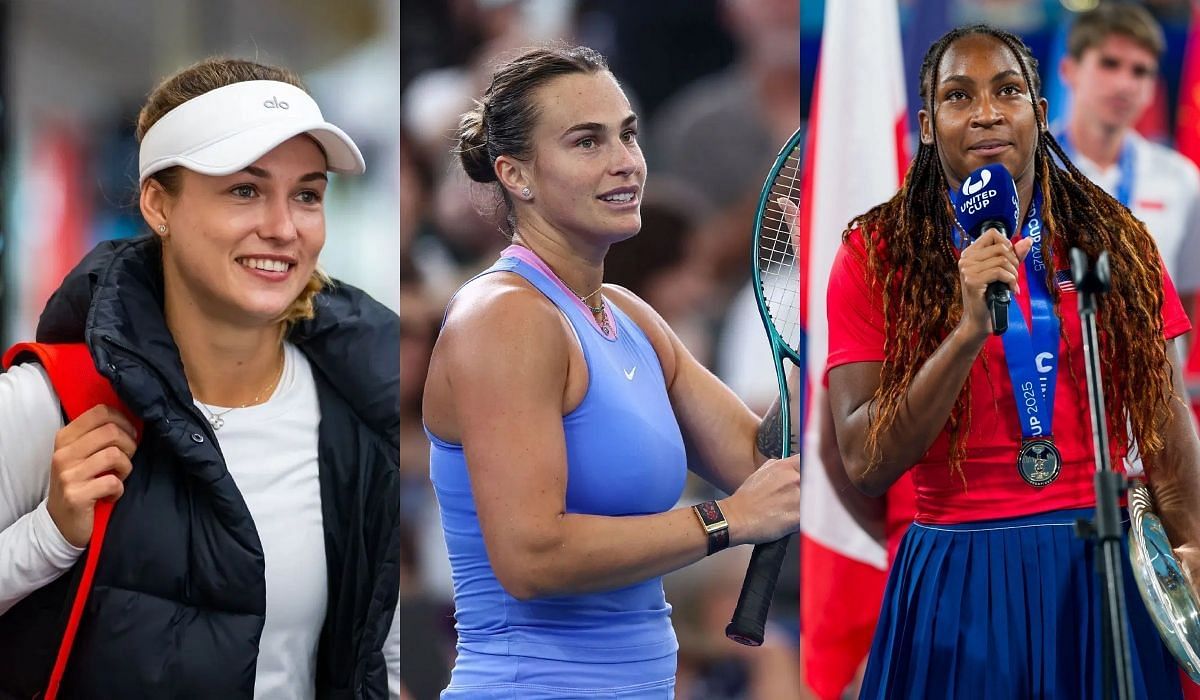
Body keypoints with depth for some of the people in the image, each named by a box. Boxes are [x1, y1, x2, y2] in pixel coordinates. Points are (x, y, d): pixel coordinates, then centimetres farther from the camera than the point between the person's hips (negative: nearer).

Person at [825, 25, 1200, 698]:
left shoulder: (1116, 241, 4)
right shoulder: (876, 256, -2)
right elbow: (865, 463, -11)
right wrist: (969, 332, -22)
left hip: (1104, 572, 2)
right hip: (957, 585, -2)